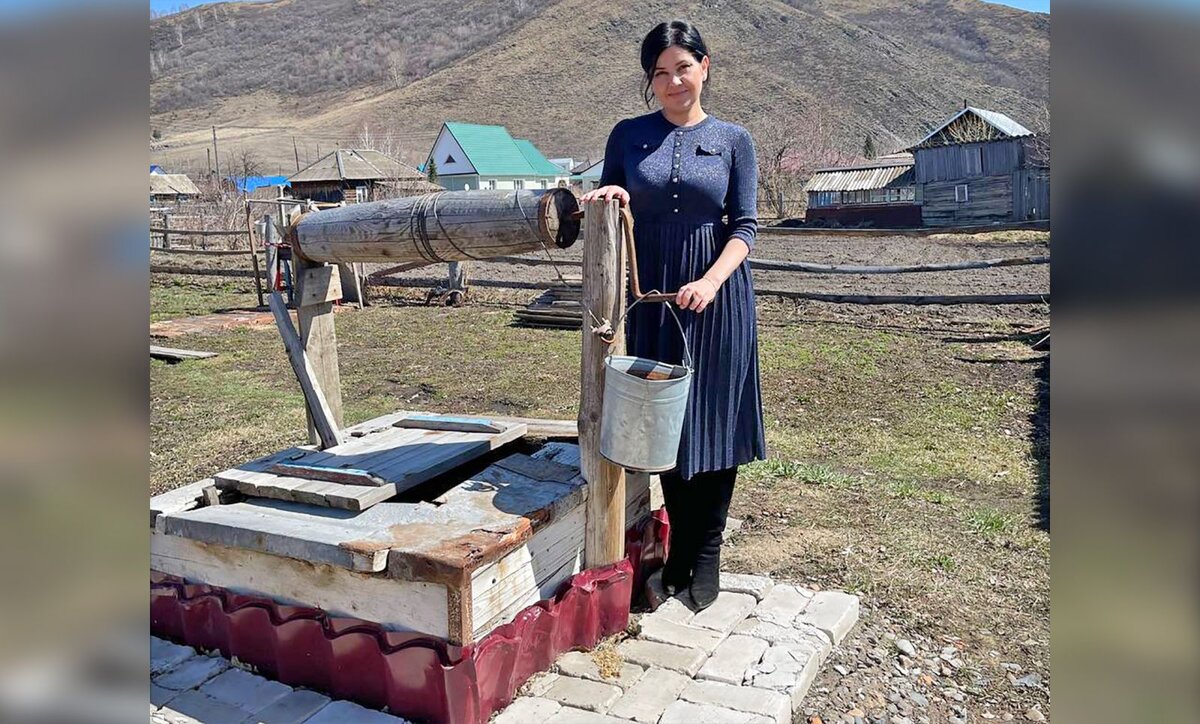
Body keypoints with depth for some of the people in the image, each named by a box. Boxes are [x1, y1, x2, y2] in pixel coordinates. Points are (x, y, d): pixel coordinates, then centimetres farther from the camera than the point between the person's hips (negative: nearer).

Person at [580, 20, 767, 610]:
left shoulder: (733, 139, 4)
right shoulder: (628, 135, 7)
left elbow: (745, 225, 0)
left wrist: (711, 281, -17)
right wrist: (611, 199, -13)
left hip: (716, 294, -1)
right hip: (651, 294, 2)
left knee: (714, 421, 3)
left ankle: (706, 558, 18)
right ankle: (679, 553, 23)